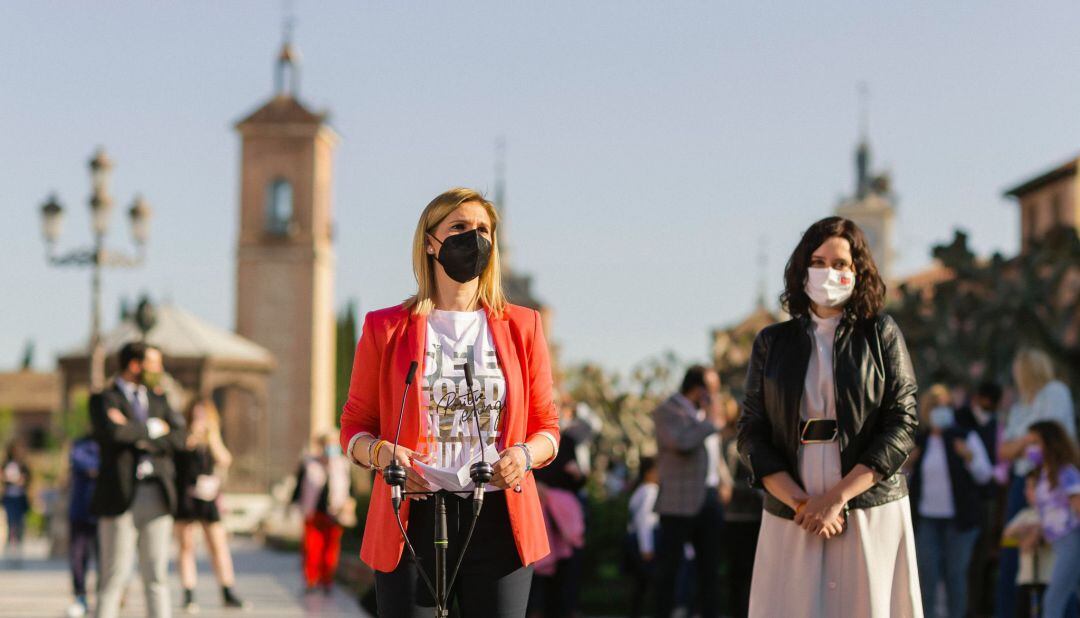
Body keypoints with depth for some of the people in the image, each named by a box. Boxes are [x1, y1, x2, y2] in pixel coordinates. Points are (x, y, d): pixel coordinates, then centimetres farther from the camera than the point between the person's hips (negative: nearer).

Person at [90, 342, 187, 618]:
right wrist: (151, 429, -4)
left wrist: (138, 437, -9)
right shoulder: (104, 399, 2)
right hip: (120, 494, -5)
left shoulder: (158, 401, 19)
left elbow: (179, 438, 4)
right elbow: (113, 431, -18)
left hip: (156, 494, 5)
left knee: (157, 576, 4)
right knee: (114, 577, -4)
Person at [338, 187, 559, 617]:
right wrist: (379, 452, -13)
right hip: (413, 521, -1)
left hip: (498, 521, 1)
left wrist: (525, 455, -9)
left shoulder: (522, 327, 12)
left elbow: (547, 424, 13)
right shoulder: (386, 328, 8)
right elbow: (354, 425, 9)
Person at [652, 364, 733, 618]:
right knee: (669, 566, -3)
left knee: (710, 566, 10)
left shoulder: (704, 412, 18)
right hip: (680, 502, -8)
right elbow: (682, 442, -25)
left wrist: (724, 480, 16)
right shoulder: (667, 411, -8)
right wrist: (713, 422, -15)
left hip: (709, 497, 8)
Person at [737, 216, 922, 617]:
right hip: (791, 521, 1)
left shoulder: (882, 336, 6)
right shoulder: (771, 343, 11)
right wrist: (798, 502, -9)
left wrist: (836, 498, -12)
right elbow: (751, 434, 6)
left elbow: (902, 426, -3)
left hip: (872, 516, -1)